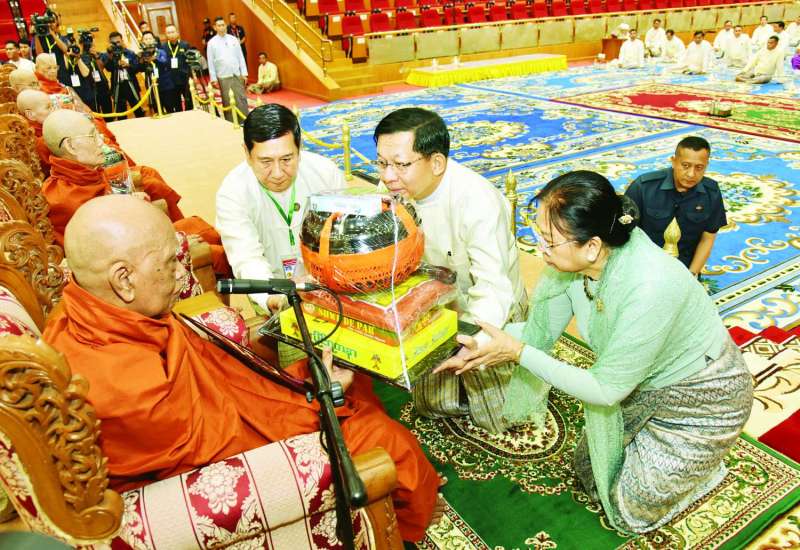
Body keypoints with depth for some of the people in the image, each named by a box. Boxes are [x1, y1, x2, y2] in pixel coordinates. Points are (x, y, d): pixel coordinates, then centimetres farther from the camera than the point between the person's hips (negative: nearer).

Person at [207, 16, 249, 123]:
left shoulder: (233, 39, 6)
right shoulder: (211, 43, 0)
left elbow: (240, 57, 7)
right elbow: (211, 62, 1)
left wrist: (244, 73, 1)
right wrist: (213, 79, -3)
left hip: (237, 75, 2)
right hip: (223, 77, -2)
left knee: (242, 99, 2)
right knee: (228, 102, 0)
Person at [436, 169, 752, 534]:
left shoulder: (648, 288, -41)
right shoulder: (569, 260, -20)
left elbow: (606, 389, -30)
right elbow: (540, 332, -9)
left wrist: (517, 352, -31)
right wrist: (471, 345, -22)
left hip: (701, 395, -6)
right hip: (644, 385, 7)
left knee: (630, 512, 6)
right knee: (589, 474, 18)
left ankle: (709, 466, 27)